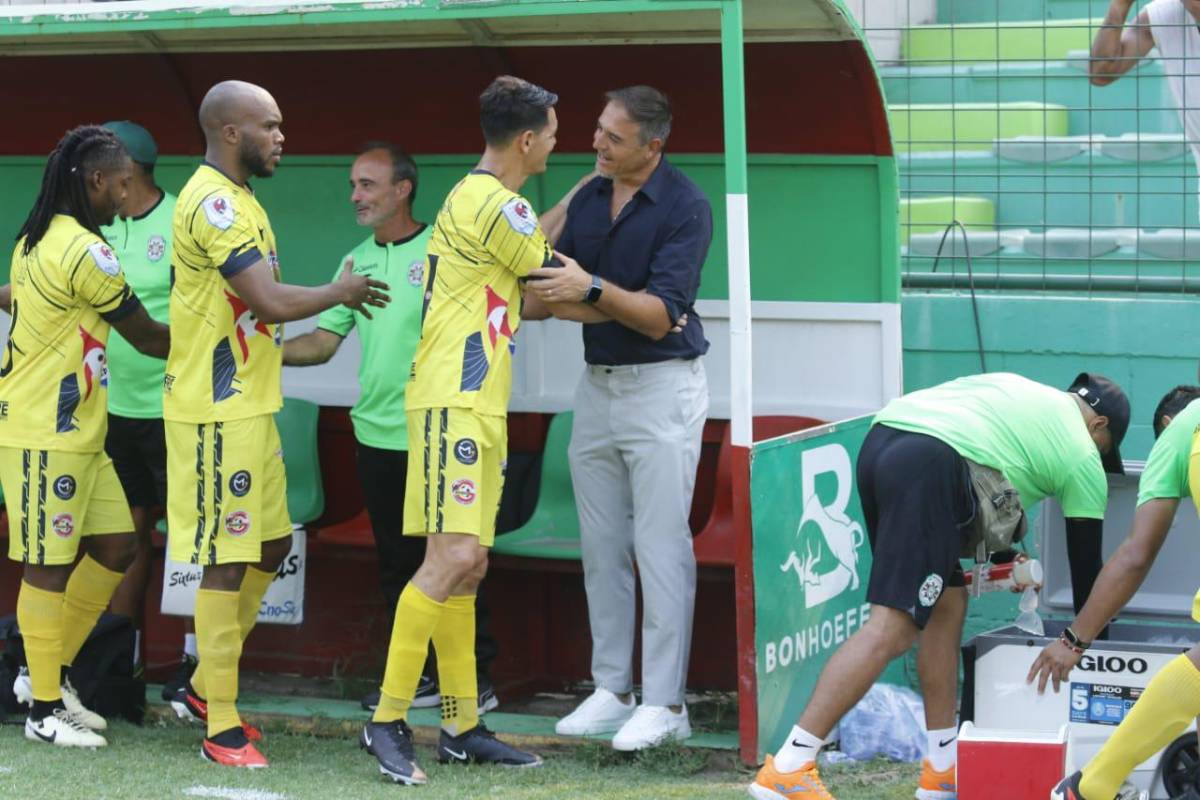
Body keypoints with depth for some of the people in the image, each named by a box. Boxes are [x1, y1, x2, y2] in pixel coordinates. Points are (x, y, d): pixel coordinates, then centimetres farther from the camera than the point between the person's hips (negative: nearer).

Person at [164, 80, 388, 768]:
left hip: (249, 404, 10)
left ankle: (205, 689, 25)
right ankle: (222, 728, 0)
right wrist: (339, 293, -9)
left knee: (272, 544, 16)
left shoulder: (236, 201, 15)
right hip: (218, 409, -10)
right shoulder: (213, 204, -18)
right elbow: (272, 303, -24)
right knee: (228, 559, -6)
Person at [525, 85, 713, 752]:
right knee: (602, 545, 9)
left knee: (661, 545, -7)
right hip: (598, 383, 7)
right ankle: (613, 689, 16)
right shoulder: (589, 200, 8)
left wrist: (594, 289, -29)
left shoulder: (685, 207, -13)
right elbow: (561, 299, 6)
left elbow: (659, 317, -18)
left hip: (661, 385, -7)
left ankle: (665, 701, -3)